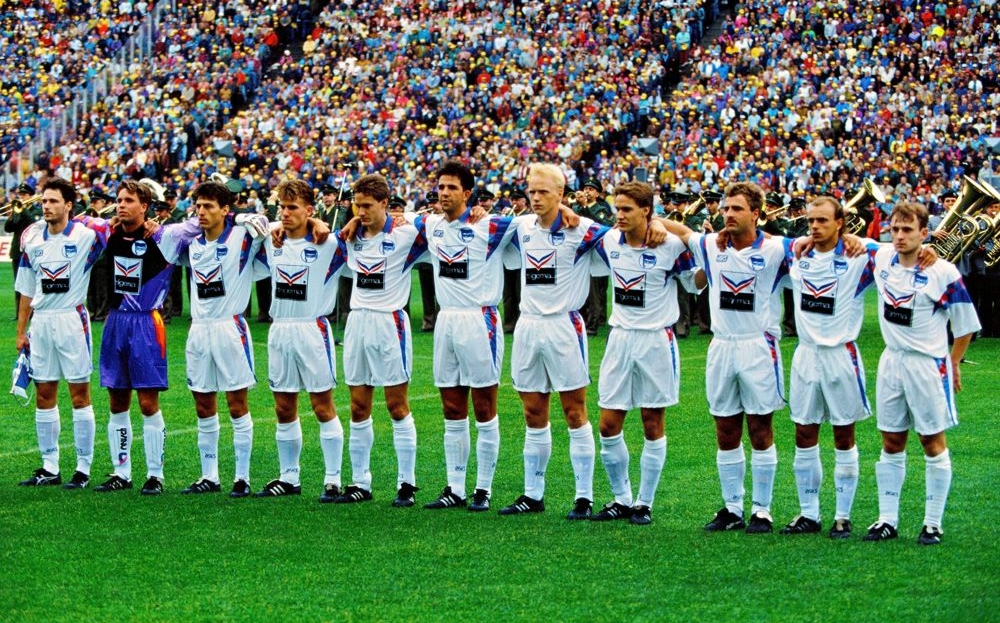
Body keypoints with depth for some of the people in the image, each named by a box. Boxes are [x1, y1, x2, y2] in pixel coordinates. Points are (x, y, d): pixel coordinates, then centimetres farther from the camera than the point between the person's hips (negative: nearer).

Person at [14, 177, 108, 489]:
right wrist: (21, 331, 13)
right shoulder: (32, 238, 7)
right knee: (44, 396, 8)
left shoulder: (86, 235, -7)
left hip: (72, 320, -5)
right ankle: (49, 468, 15)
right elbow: (27, 290, 13)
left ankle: (83, 468, 4)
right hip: (41, 322, 5)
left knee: (79, 395, -1)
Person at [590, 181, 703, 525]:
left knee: (653, 426, 3)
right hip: (620, 339, 4)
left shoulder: (670, 245, -11)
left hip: (656, 341, -4)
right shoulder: (608, 242, 2)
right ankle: (622, 499, 17)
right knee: (609, 426, 2)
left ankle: (644, 503, 13)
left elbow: (696, 283, 1)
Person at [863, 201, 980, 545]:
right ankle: (887, 520, 15)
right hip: (891, 362, 5)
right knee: (891, 444, 9)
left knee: (933, 443, 4)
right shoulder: (882, 258, -2)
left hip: (928, 365, -5)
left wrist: (952, 365, -1)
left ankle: (933, 523, 10)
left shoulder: (943, 272, -15)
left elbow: (966, 325, -6)